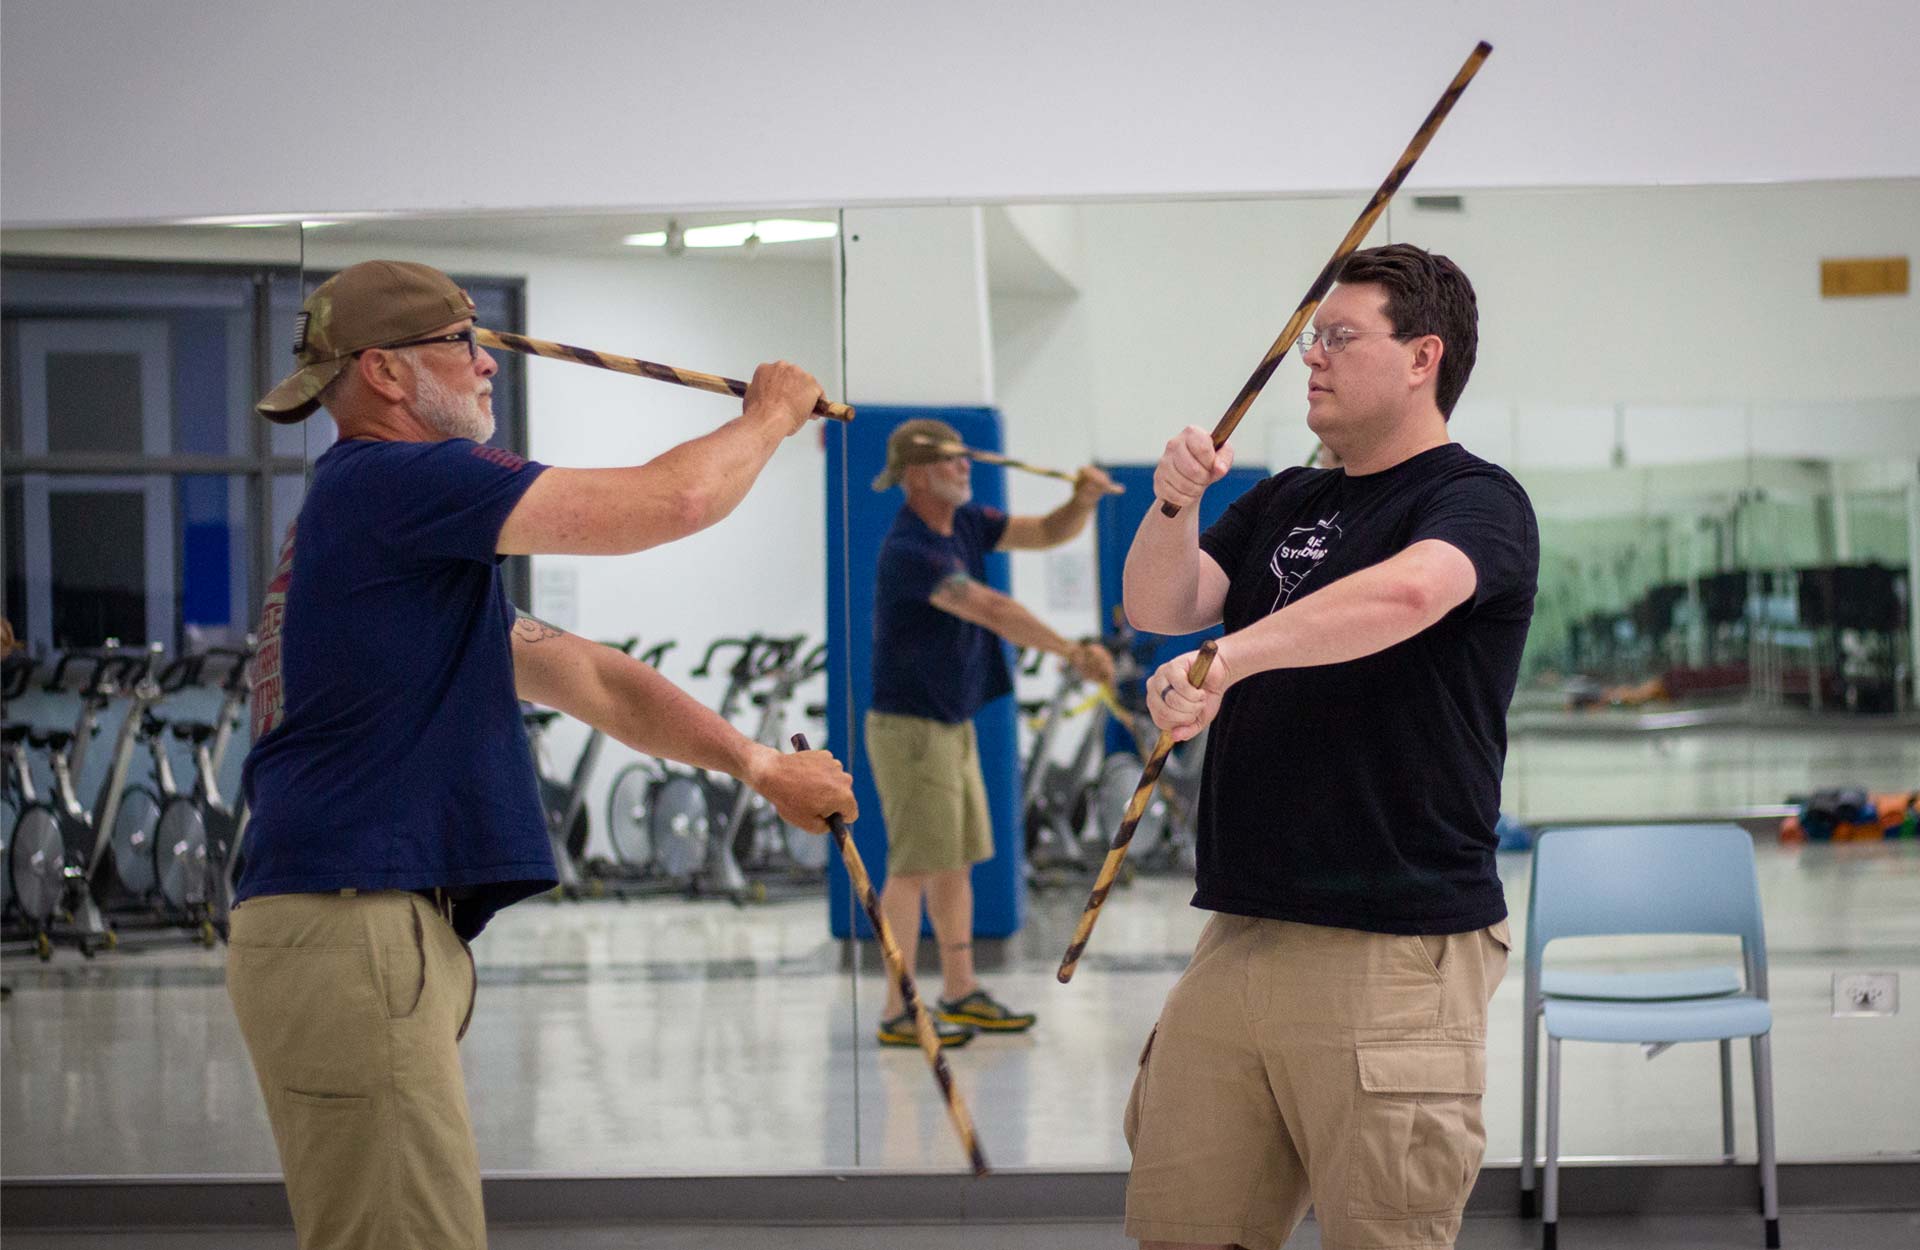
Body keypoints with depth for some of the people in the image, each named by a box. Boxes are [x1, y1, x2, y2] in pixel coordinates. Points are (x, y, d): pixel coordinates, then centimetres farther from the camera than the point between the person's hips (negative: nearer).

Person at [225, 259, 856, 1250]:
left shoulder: (372, 504, 22)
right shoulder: (391, 480, -10)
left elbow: (580, 675, 26)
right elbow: (667, 501, -11)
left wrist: (757, 764, 24)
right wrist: (769, 415, 8)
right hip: (352, 933, -11)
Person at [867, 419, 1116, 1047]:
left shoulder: (965, 524, 6)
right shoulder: (910, 550, -23)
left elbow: (1046, 533, 9)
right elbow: (991, 609, -33)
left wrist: (1083, 500, -13)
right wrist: (1072, 651, -39)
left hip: (953, 724, 10)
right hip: (909, 728, -10)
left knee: (958, 860, 14)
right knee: (916, 865, -9)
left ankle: (960, 993, 24)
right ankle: (898, 1013, -7)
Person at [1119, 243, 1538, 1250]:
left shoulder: (1476, 502, -4)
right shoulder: (1283, 505, 21)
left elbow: (1407, 592, -26)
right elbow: (1158, 605, 10)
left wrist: (1226, 659, -35)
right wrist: (1176, 505, -10)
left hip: (1397, 950, -7)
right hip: (1241, 936, 7)